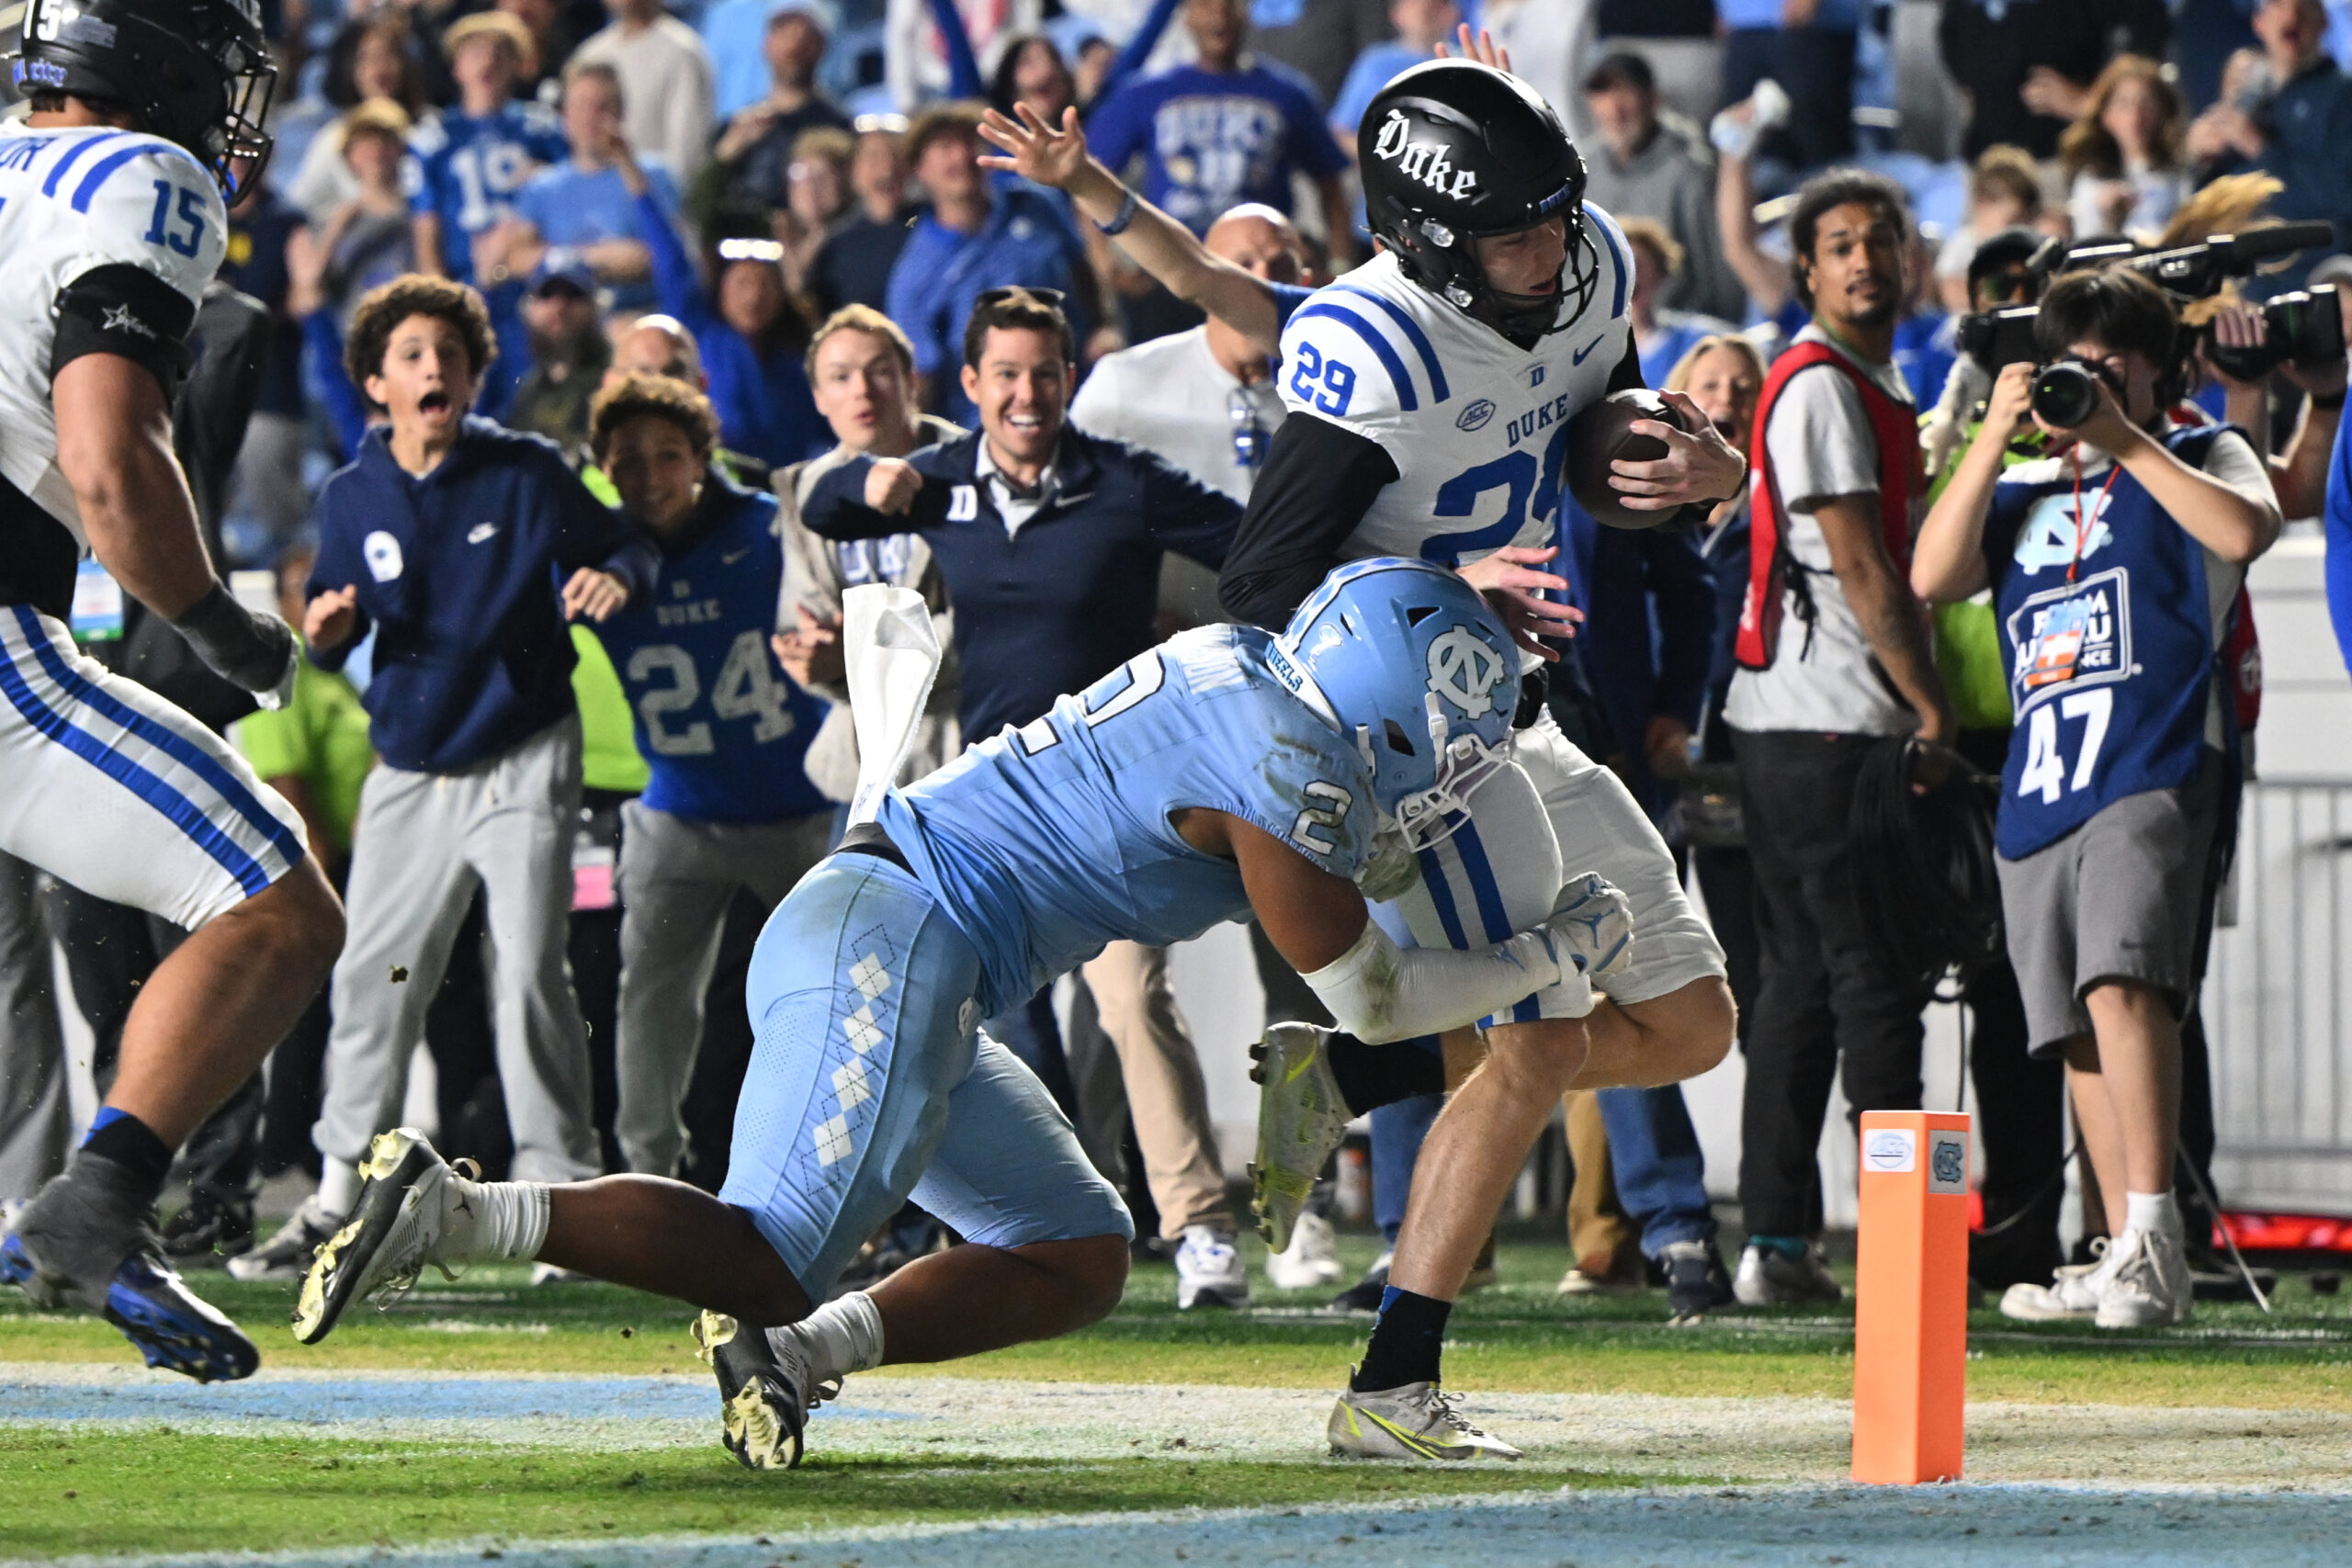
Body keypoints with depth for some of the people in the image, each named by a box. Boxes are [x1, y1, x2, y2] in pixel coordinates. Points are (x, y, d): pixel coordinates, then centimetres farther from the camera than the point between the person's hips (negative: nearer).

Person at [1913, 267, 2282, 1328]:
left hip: (2155, 769, -6)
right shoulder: (2024, 492, 25)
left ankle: (2153, 1237, -32)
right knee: (2078, 1034, 6)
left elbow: (2243, 531, -10)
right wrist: (1994, 441, 2)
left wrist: (2126, 440, -8)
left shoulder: (2199, 458, 13)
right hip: (2037, 790, 6)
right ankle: (2126, 1261, 11)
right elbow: (1931, 576, 8)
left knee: (2122, 978, -26)